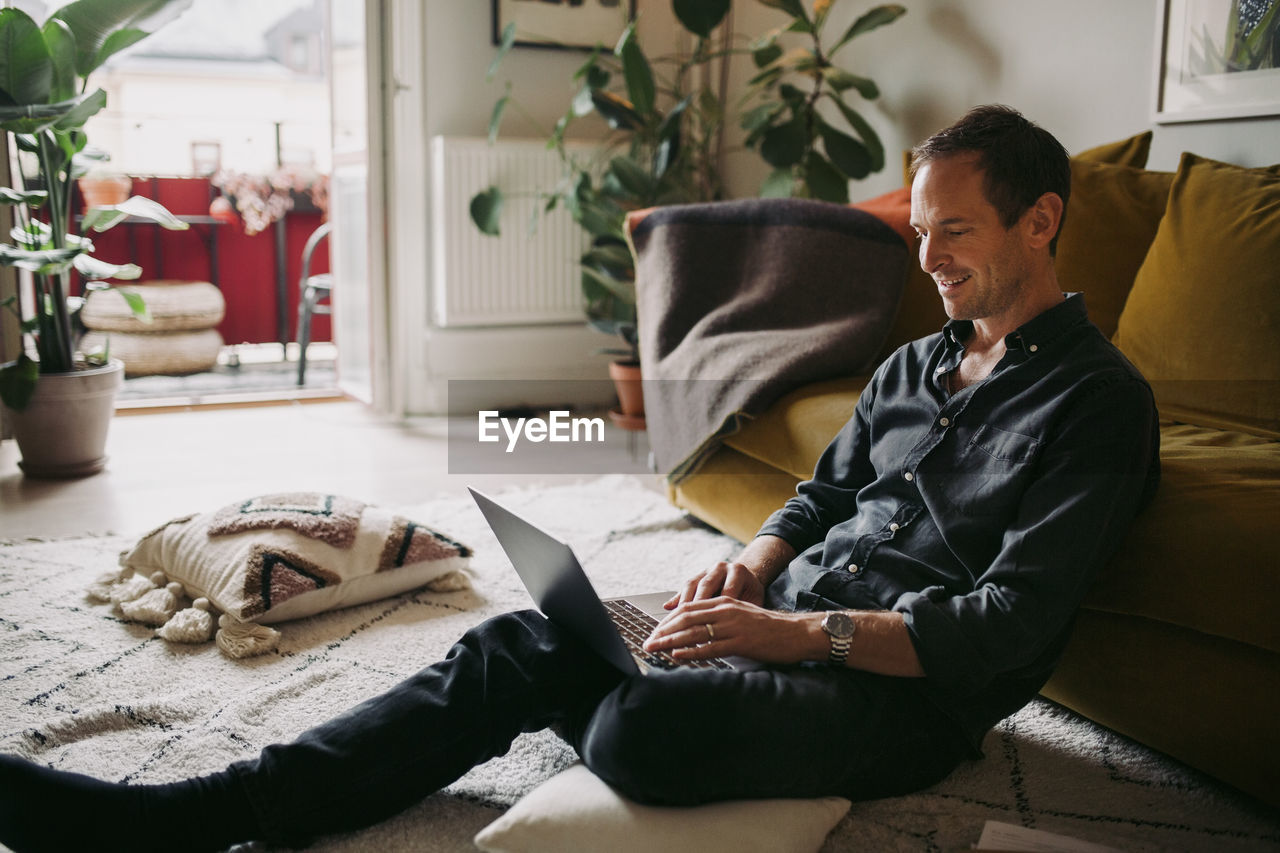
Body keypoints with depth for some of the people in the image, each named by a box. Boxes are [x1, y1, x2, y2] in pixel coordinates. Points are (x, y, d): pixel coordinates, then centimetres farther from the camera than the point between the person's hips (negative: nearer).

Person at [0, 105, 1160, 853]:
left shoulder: (1095, 400, -8)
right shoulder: (915, 366, 16)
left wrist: (795, 634, -23)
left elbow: (1005, 628, -16)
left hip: (911, 695, -7)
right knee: (517, 649, -10)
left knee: (643, 725, -35)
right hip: (791, 620, 8)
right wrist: (751, 566, 0)